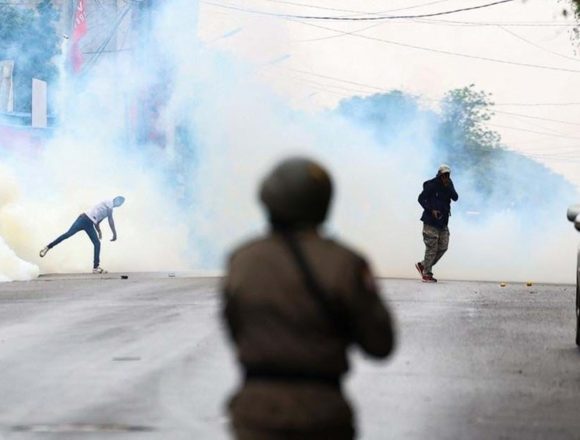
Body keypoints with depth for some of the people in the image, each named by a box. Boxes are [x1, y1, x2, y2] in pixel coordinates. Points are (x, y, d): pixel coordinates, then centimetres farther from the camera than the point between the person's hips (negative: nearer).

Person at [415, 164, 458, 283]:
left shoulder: (449, 185, 8)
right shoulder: (431, 185, -10)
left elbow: (455, 198, -2)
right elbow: (421, 199, -9)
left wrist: (449, 188, -18)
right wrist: (431, 210, -18)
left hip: (443, 222, 7)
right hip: (431, 221, -7)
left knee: (443, 247, 7)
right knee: (432, 248, -6)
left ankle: (423, 265, 20)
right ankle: (426, 274, 1)